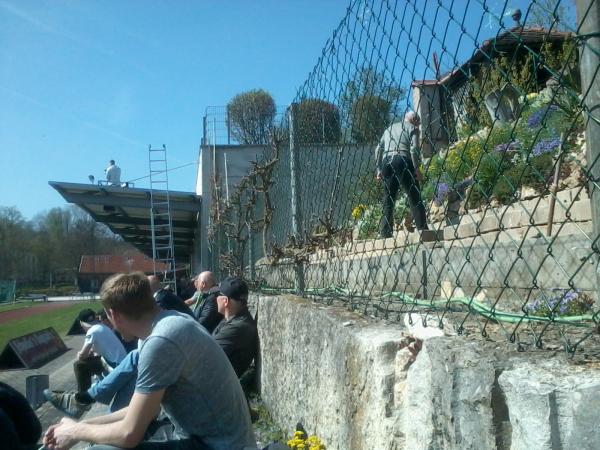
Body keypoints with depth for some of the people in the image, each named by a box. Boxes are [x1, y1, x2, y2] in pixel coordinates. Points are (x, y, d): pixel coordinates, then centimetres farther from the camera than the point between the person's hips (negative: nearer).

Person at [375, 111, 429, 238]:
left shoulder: (389, 128, 27)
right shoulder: (412, 128, 10)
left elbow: (378, 150, 20)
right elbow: (413, 149, -7)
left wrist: (379, 169, 19)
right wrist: (417, 169, -7)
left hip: (386, 163, 5)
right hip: (403, 162, -5)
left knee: (388, 200, 7)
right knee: (415, 199, -1)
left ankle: (385, 234, 2)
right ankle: (422, 229, -7)